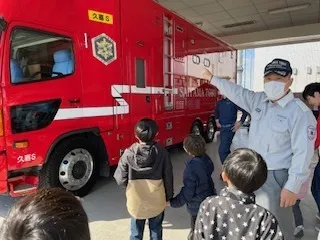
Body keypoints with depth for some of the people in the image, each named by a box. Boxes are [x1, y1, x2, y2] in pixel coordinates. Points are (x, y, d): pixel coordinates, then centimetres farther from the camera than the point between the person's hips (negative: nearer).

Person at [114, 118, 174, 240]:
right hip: (157, 201, 1)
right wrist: (168, 196, 6)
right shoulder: (162, 152, -17)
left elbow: (120, 179, -12)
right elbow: (168, 177, -10)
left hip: (136, 201, 0)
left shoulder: (129, 153, -18)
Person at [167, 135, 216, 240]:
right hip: (210, 199, 7)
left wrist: (172, 203, -13)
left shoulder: (191, 168, -32)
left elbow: (188, 192, -24)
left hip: (197, 205, -7)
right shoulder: (206, 158, -11)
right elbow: (210, 169, 11)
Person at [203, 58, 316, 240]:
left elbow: (303, 152, -18)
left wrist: (292, 187, -19)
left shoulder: (300, 112, -17)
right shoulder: (258, 100, 1)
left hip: (275, 177, -6)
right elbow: (236, 91, 13)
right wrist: (212, 78, 22)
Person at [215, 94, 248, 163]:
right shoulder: (219, 102, 10)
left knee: (222, 150, -16)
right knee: (225, 150, 17)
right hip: (222, 128, 7)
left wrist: (240, 123, -12)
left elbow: (245, 111, -10)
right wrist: (217, 121, 17)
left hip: (230, 129, -7)